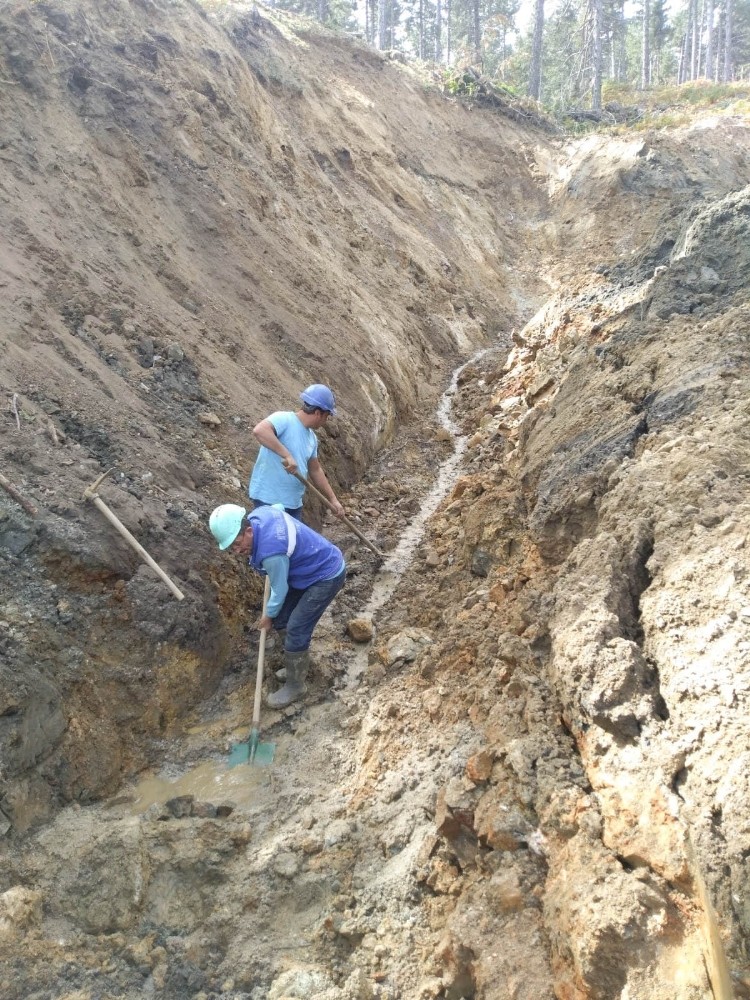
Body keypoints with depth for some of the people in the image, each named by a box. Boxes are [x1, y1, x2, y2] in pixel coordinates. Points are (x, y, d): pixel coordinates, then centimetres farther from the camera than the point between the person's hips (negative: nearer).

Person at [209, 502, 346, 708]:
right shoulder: (258, 514, -13)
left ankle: (294, 686, 11)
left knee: (295, 630, -7)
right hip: (310, 568, 10)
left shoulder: (271, 552, -36)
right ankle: (298, 665, 35)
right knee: (281, 621, 15)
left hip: (327, 576, -10)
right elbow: (279, 506, 12)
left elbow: (280, 590, -19)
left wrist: (268, 616, 1)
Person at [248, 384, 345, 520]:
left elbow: (315, 470, 23)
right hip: (269, 499, -9)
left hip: (294, 502, 9)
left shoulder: (311, 437, 12)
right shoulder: (284, 419, -14)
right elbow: (259, 430, -33)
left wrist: (333, 499, 22)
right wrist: (287, 455, -36)